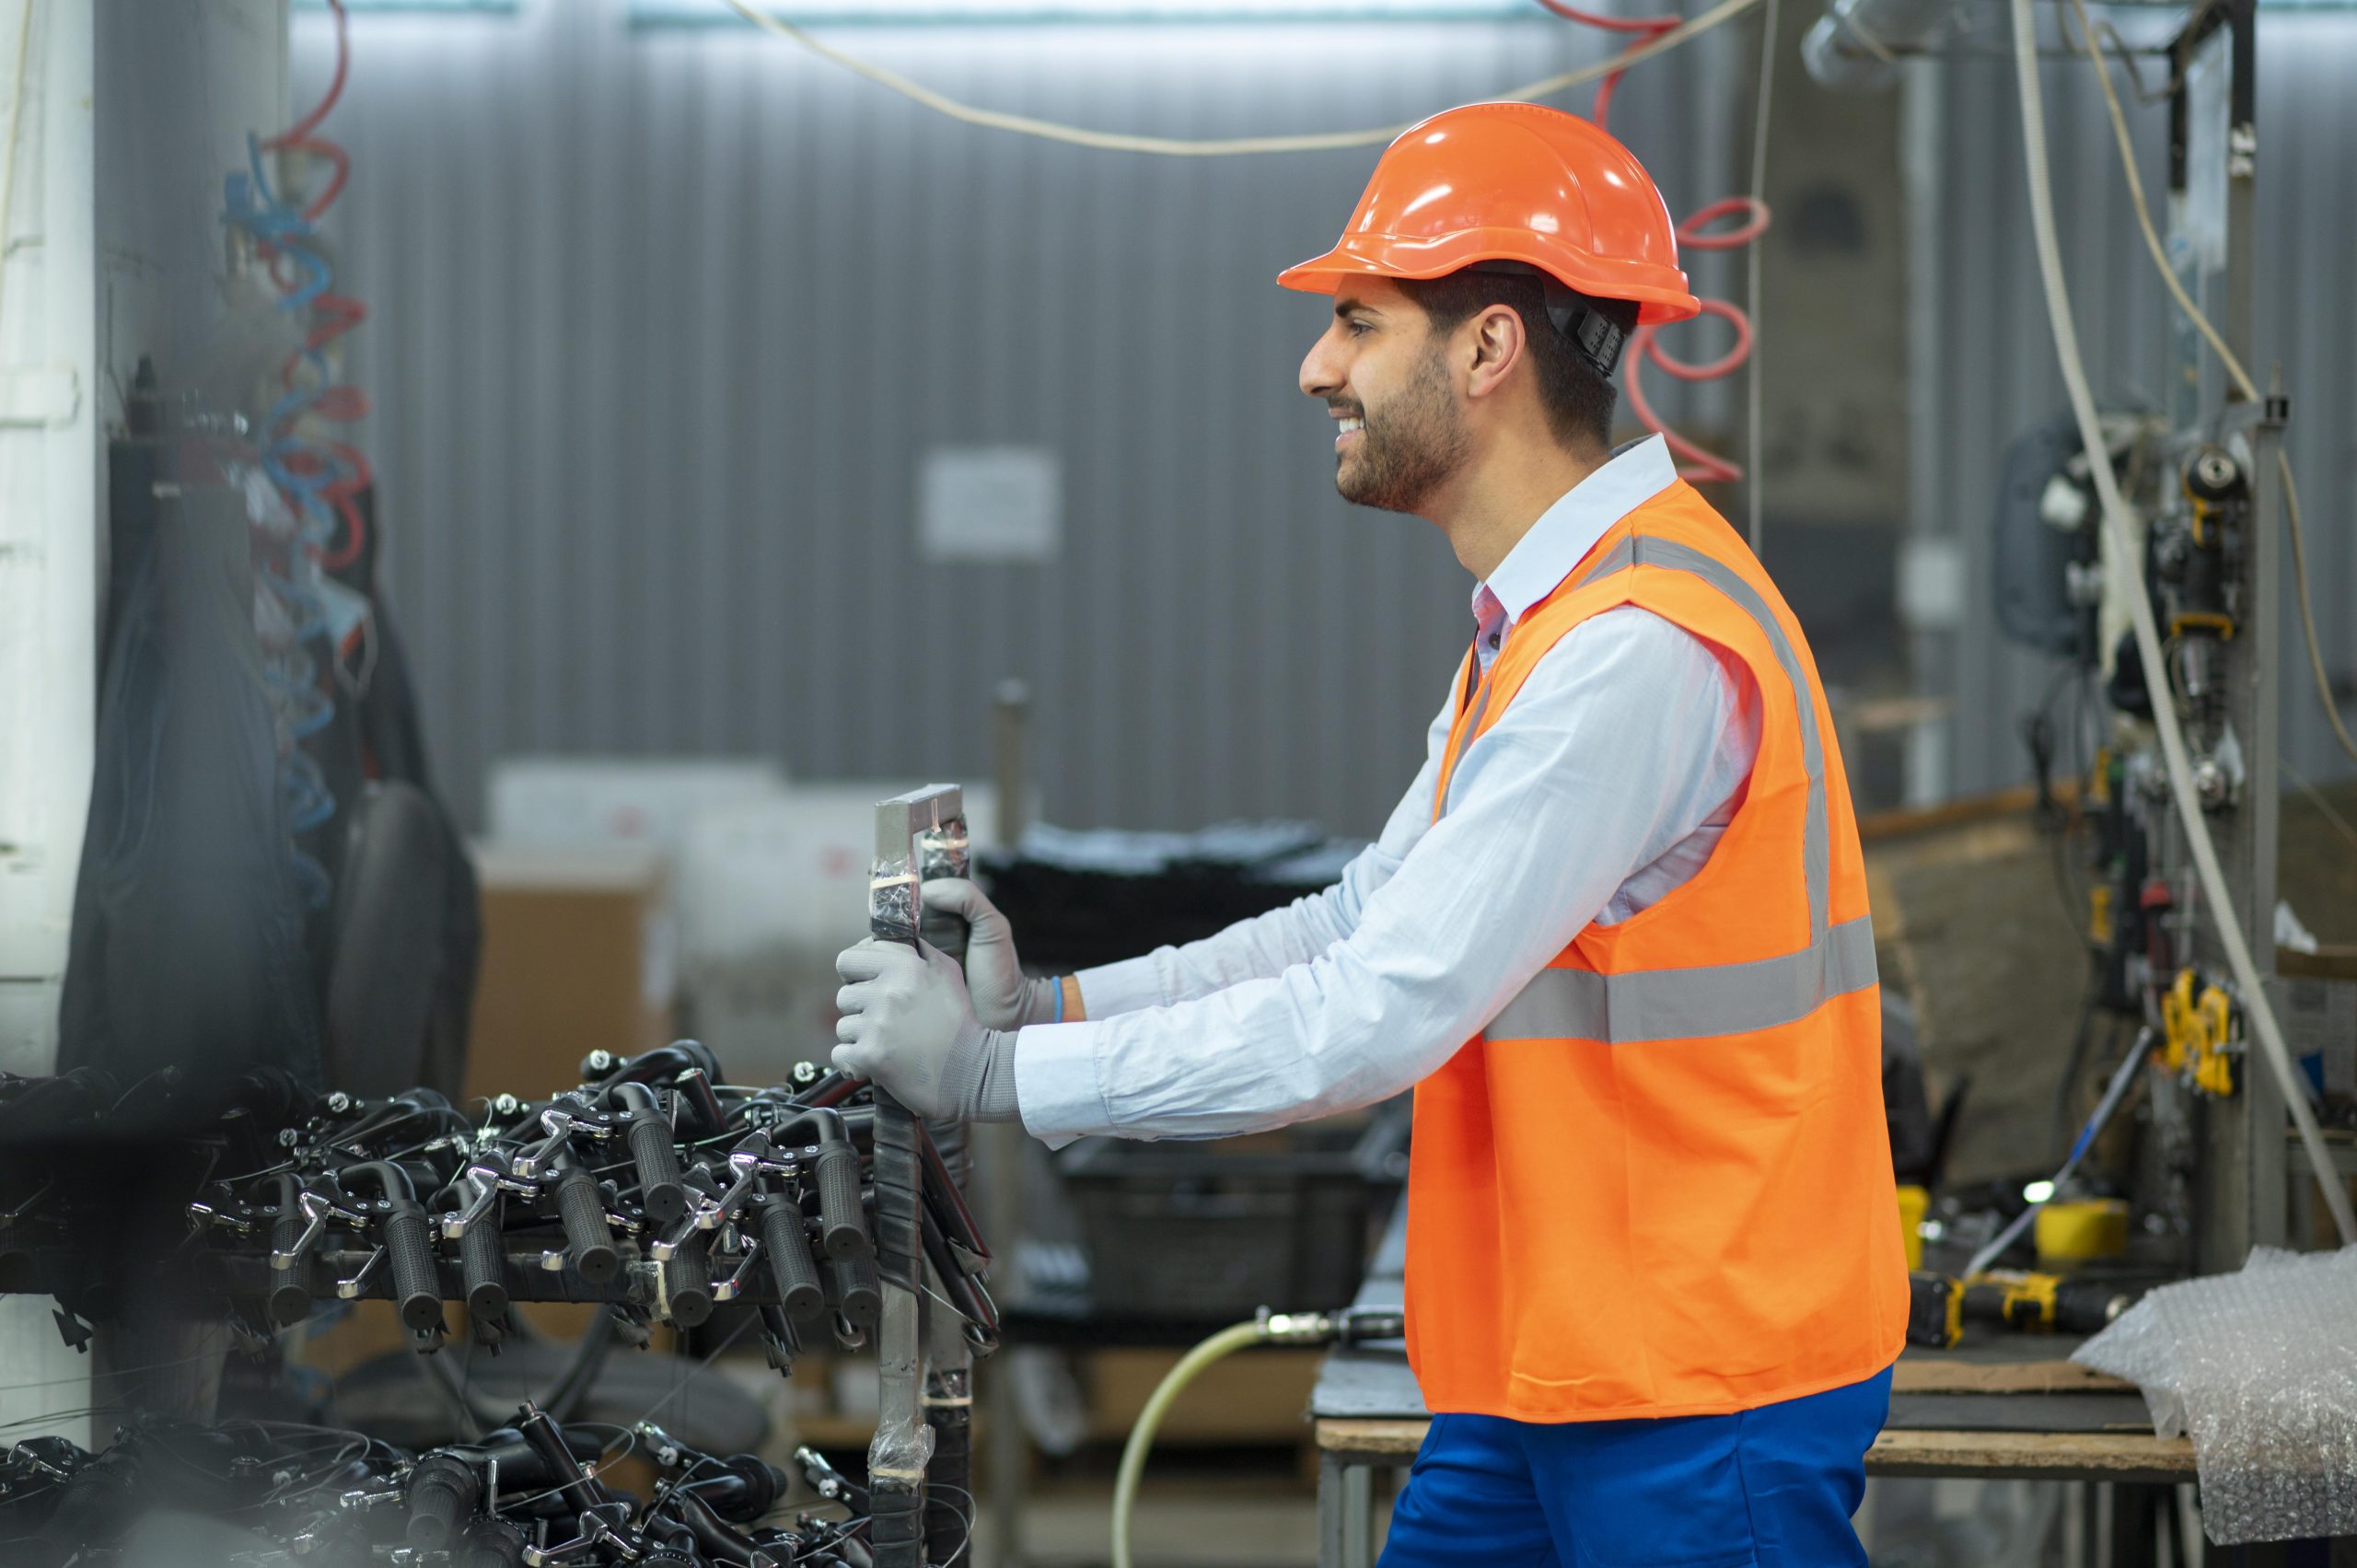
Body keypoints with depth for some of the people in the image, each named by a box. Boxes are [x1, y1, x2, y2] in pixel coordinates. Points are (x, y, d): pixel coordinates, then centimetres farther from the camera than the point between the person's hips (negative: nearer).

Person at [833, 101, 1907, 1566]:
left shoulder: (1640, 651, -22)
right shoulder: (1543, 619, 14)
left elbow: (1381, 1014, -24)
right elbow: (1369, 918, 16)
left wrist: (995, 1070, -18)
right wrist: (1053, 1002, 4)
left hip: (1698, 1406, -10)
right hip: (1550, 1378, 10)